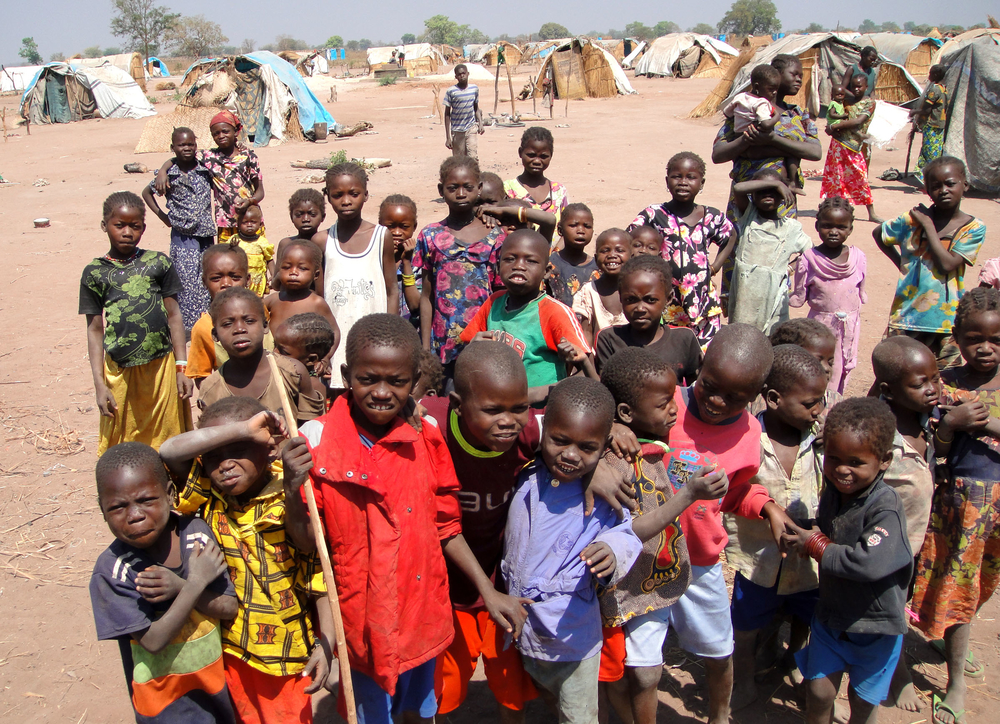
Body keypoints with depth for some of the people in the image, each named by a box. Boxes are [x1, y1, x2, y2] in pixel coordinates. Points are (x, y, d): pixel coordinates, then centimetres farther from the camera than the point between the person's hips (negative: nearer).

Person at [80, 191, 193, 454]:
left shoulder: (159, 263, 4)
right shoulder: (95, 272, 3)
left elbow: (173, 315, 6)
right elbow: (95, 329, 5)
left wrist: (181, 368, 2)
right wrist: (99, 384, 0)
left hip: (162, 366, 0)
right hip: (119, 371, 0)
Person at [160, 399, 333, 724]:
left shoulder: (293, 500, -18)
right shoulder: (209, 495, -11)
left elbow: (321, 574, -13)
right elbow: (169, 452, -29)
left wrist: (326, 643, -16)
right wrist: (243, 429, -35)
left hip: (289, 651, -2)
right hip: (230, 648, 3)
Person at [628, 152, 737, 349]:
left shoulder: (712, 217, 5)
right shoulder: (654, 216, -3)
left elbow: (731, 237, 25)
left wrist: (715, 267, 12)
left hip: (704, 304, 2)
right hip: (666, 307, -2)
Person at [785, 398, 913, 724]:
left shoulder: (885, 507, -28)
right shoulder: (833, 491, -5)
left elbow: (870, 564, -40)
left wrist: (816, 546, -27)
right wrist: (808, 529, -7)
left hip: (875, 626, -5)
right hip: (830, 616, 5)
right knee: (819, 692, 12)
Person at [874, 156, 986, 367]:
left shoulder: (974, 228, -5)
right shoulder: (914, 218, -1)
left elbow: (948, 264, -17)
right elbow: (878, 233, 15)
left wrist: (928, 225, -13)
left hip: (946, 318, -1)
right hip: (907, 314, 1)